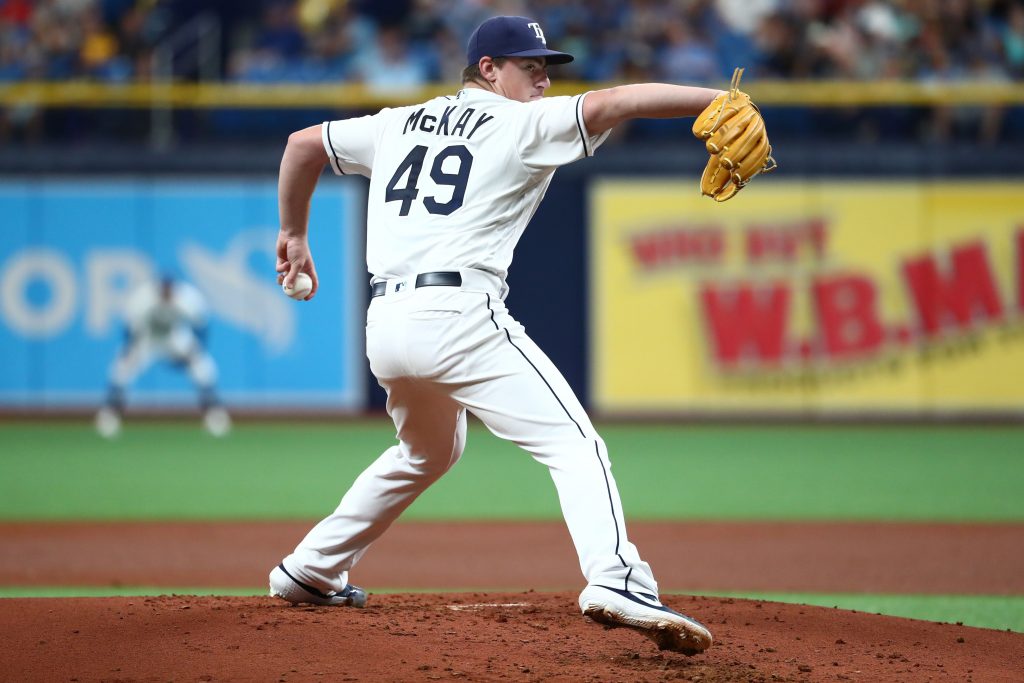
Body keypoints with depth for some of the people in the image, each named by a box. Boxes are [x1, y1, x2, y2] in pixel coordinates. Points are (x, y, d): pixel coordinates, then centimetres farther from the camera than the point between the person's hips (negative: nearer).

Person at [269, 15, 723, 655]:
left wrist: (294, 234, 39)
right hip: (458, 313, -7)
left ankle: (308, 572, 37)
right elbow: (614, 102, -10)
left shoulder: (400, 123, 23)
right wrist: (718, 100, -17)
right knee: (575, 444, -13)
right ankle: (617, 580, -36)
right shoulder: (523, 124, 4)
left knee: (428, 452, 32)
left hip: (385, 321, 7)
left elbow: (301, 143, 29)